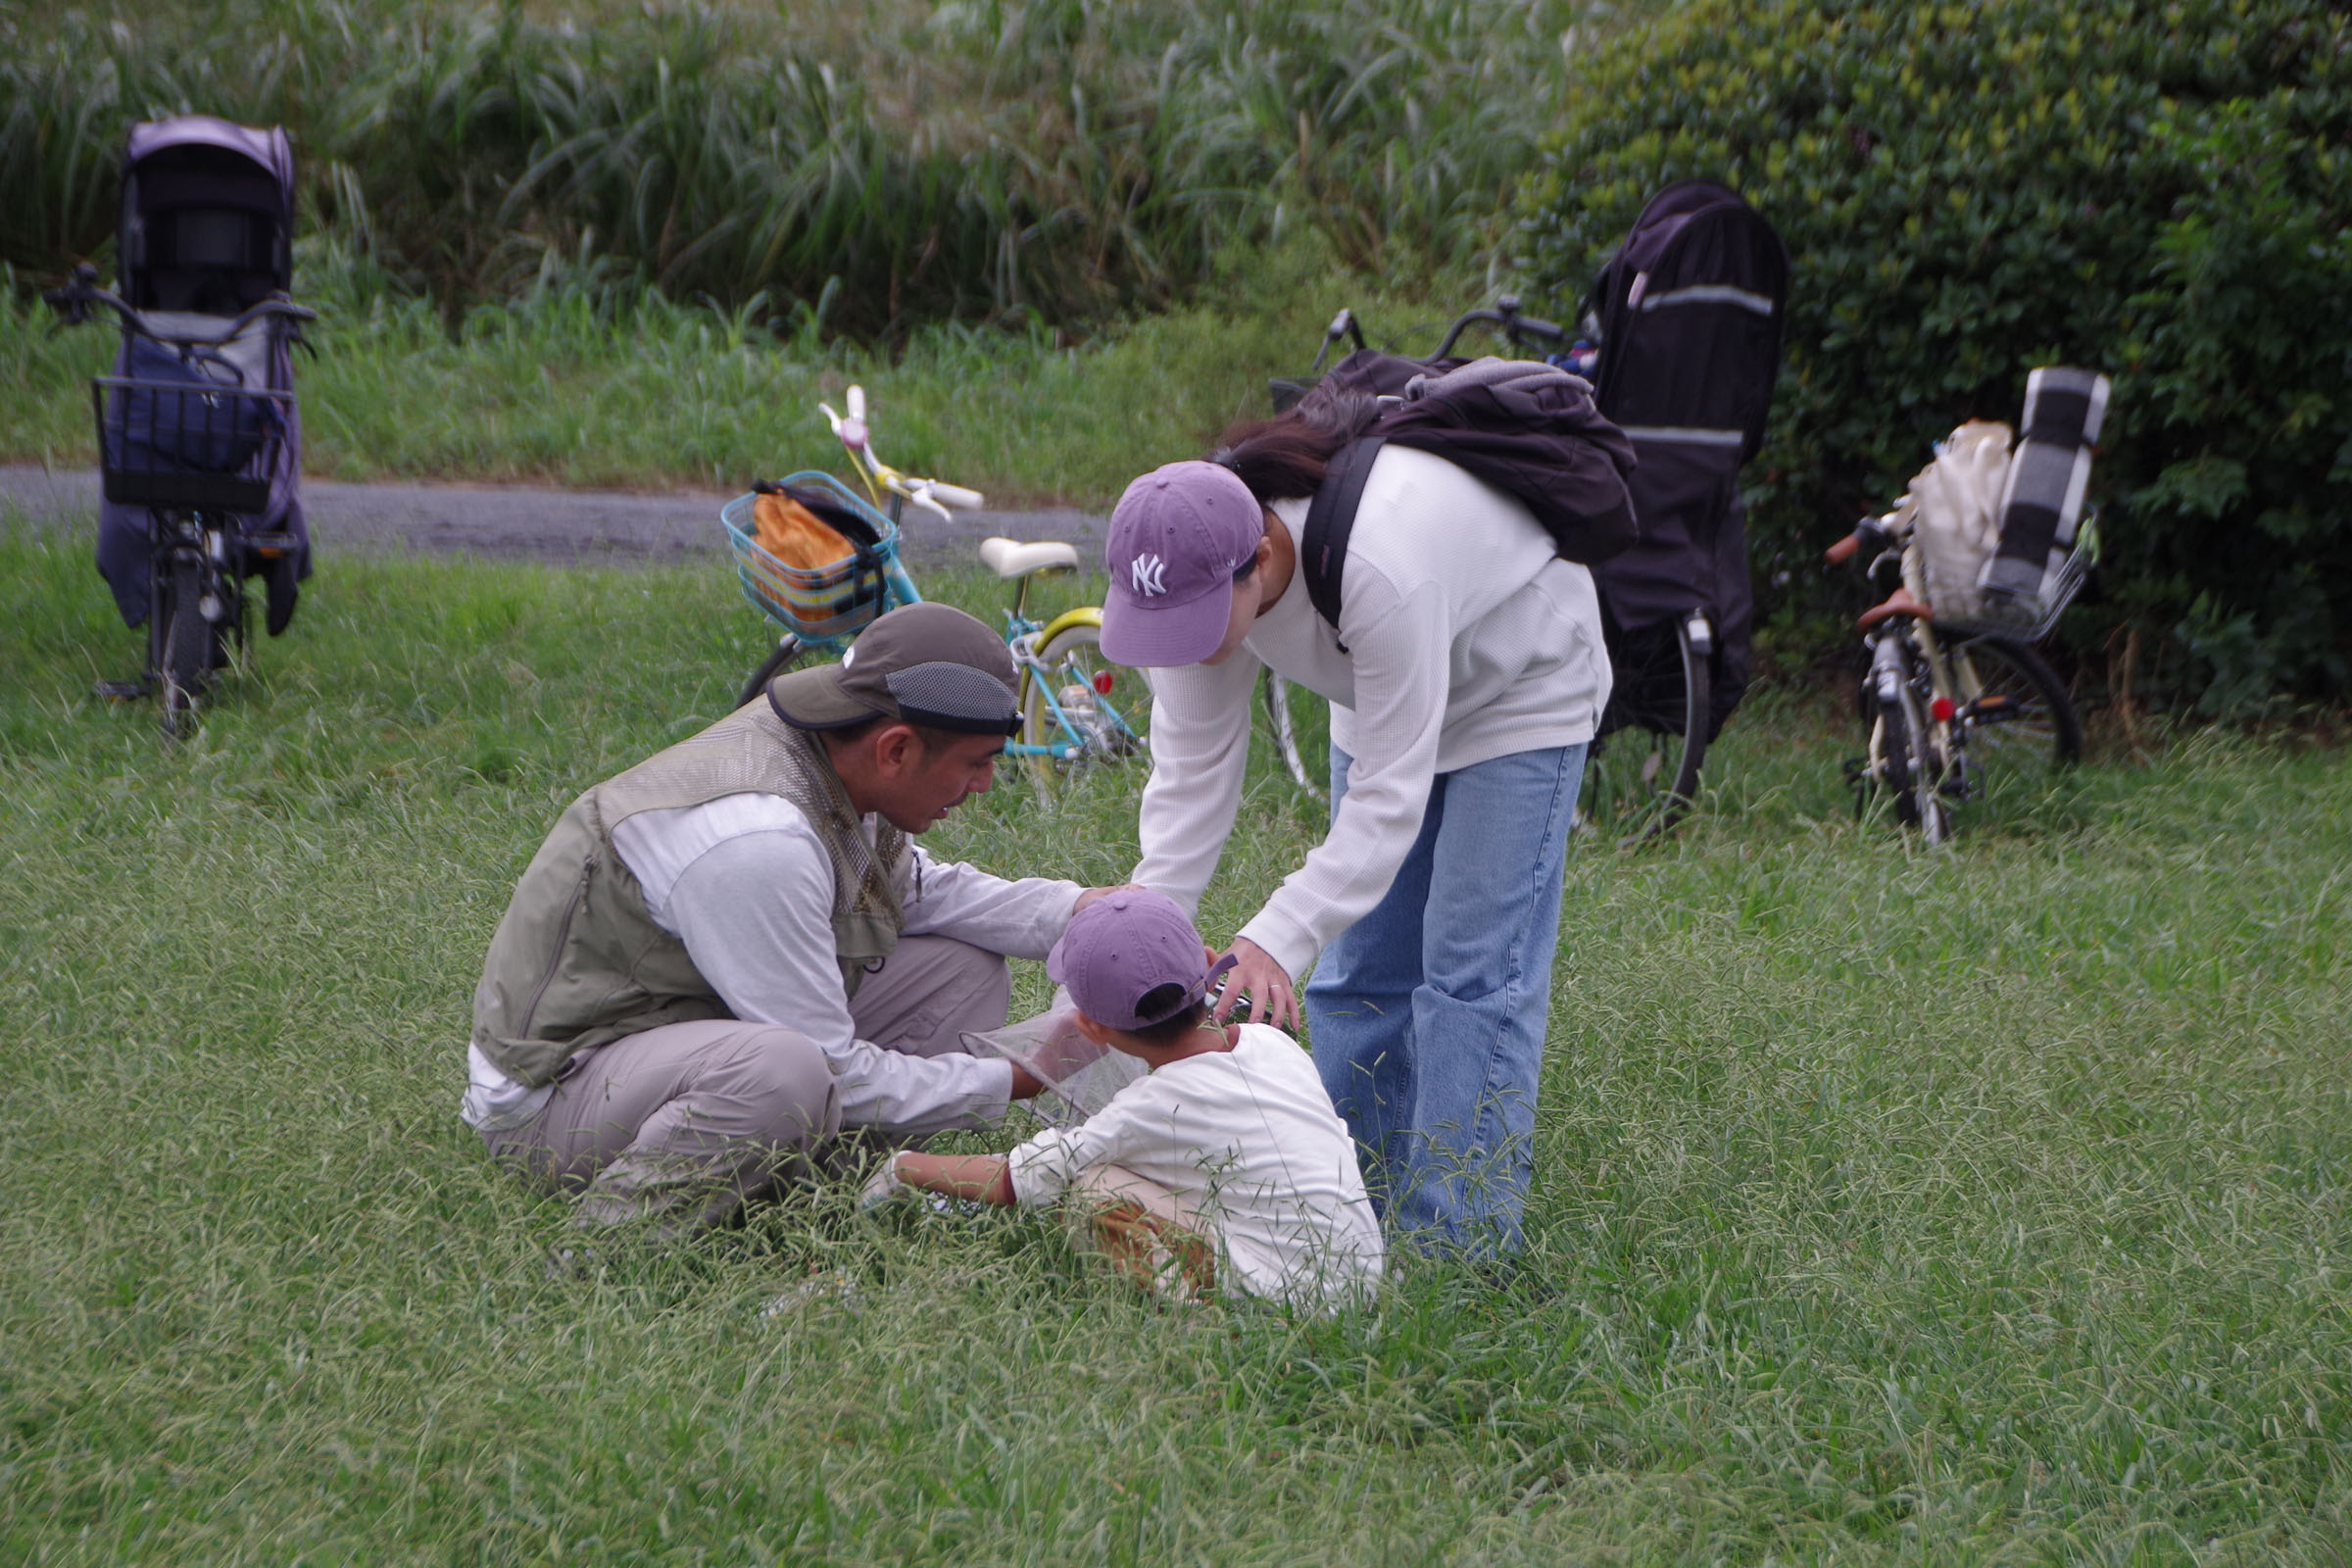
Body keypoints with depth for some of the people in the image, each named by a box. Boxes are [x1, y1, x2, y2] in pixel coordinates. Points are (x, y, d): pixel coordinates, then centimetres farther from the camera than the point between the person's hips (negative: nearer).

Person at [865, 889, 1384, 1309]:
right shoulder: (1271, 1043, 5)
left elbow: (1012, 1180, -5)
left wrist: (903, 1168, 10)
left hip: (1287, 1300, -8)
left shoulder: (1161, 1105, -12)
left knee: (1097, 1190, -5)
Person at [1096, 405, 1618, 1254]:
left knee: (1473, 970, -12)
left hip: (1522, 689, -7)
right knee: (1358, 970, 5)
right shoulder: (1199, 571, -24)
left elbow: (1390, 796, -39)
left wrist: (1277, 939, -45)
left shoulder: (1380, 571, -44)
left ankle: (1456, 1250, -9)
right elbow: (1191, 772, -18)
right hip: (1377, 694, 7)